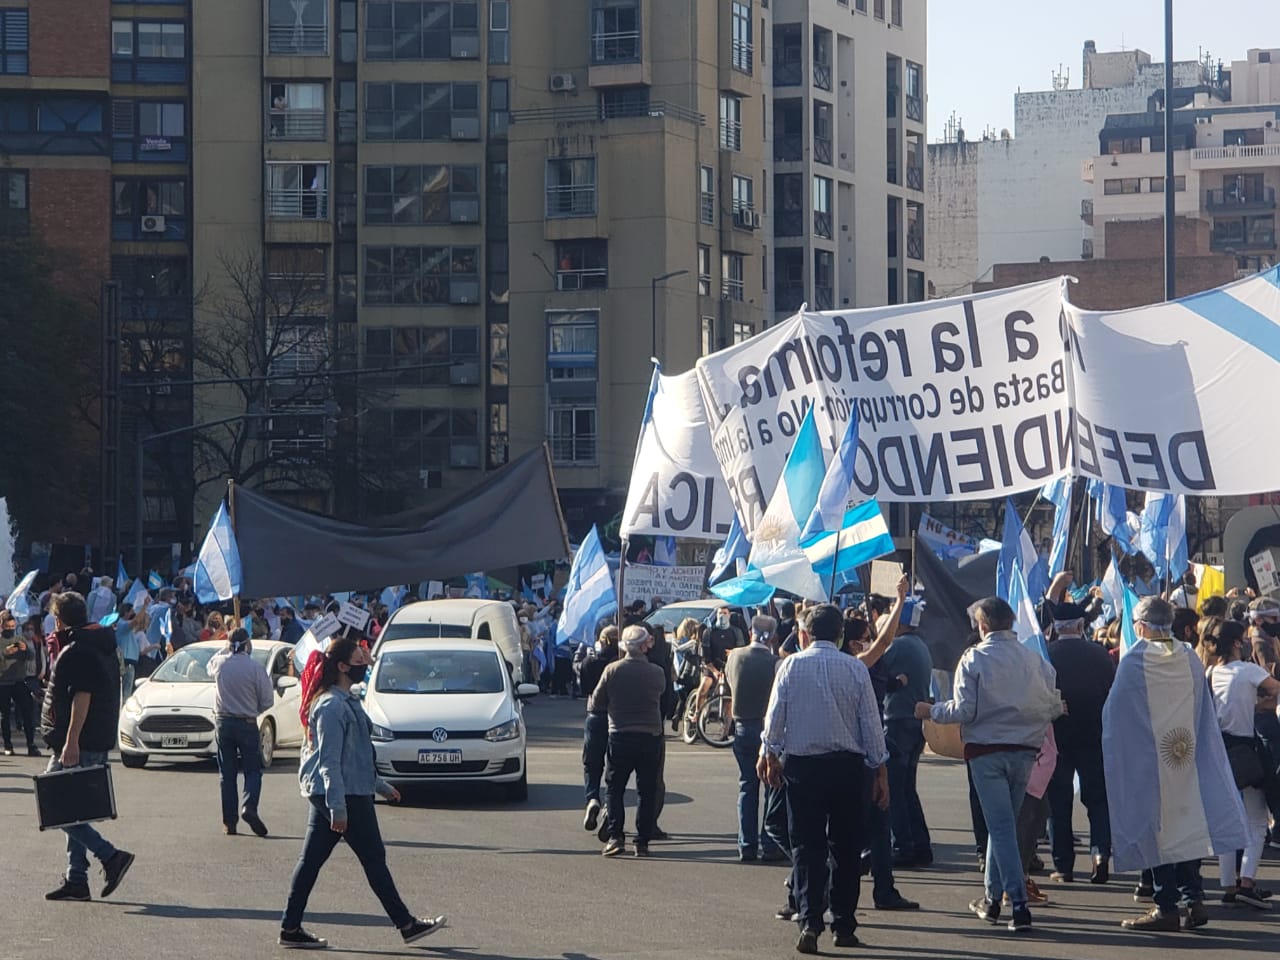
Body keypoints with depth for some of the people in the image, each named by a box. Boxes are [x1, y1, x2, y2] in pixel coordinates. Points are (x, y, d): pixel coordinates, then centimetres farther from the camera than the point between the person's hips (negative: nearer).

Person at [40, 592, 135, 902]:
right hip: (99, 743, 10)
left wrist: (71, 742, -26)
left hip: (78, 745, -10)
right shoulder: (102, 647, 17)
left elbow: (82, 696, -23)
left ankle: (110, 856, -14)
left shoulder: (75, 652, -14)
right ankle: (76, 880, 13)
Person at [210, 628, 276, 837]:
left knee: (227, 773, 8)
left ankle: (229, 821, 4)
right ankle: (249, 807, -21)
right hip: (247, 723, -3)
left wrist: (226, 649, 25)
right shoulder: (256, 668, -11)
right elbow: (267, 700, -6)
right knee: (253, 770, 5)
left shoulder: (220, 663, -3)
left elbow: (210, 666, 24)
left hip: (223, 722, 3)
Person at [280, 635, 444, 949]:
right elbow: (330, 761, -21)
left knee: (311, 860, 8)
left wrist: (381, 786, 28)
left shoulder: (346, 701, 15)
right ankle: (407, 925, 9)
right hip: (344, 795, -10)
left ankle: (290, 928, 8)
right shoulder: (332, 706, -17)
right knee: (373, 858, 0)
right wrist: (338, 807, -23)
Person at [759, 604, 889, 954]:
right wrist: (881, 773, 9)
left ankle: (809, 922, -12)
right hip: (847, 766, 1)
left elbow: (775, 717, 0)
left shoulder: (791, 665, -3)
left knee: (806, 846, 1)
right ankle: (843, 925, 13)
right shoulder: (856, 669, 0)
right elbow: (871, 724, 1)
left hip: (802, 765, -1)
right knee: (845, 847, 11)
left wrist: (770, 755, 17)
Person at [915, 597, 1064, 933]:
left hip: (987, 750, -4)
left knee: (1001, 826, -4)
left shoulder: (975, 658, -8)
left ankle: (1019, 904, -13)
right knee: (1004, 822, 18)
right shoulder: (1035, 659, 2)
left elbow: (963, 710, -11)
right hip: (1024, 750, 4)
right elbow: (1054, 707, 4)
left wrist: (932, 711, 6)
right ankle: (992, 898, 26)